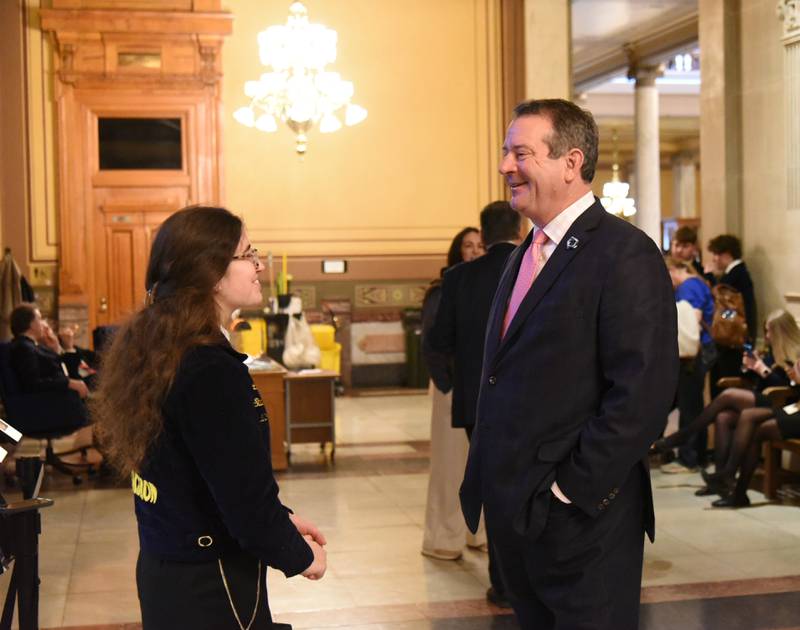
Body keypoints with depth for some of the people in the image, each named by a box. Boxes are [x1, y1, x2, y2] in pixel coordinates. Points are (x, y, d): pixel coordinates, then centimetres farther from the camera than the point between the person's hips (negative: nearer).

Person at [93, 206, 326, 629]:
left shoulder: (153, 352, 3)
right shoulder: (212, 372, -24)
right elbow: (246, 497, -25)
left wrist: (281, 519, 11)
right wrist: (301, 556, -7)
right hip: (210, 589, -9)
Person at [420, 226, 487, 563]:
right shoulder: (441, 294, -4)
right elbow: (430, 345, -7)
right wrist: (448, 387, -11)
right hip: (455, 387, -5)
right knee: (450, 462, 1)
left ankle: (477, 531, 22)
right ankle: (442, 539, 11)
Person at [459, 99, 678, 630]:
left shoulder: (625, 254, -14)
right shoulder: (524, 256, 14)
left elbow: (641, 394, -20)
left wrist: (572, 490, -18)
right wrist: (485, 479, 11)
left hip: (580, 519, -8)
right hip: (514, 512, 8)